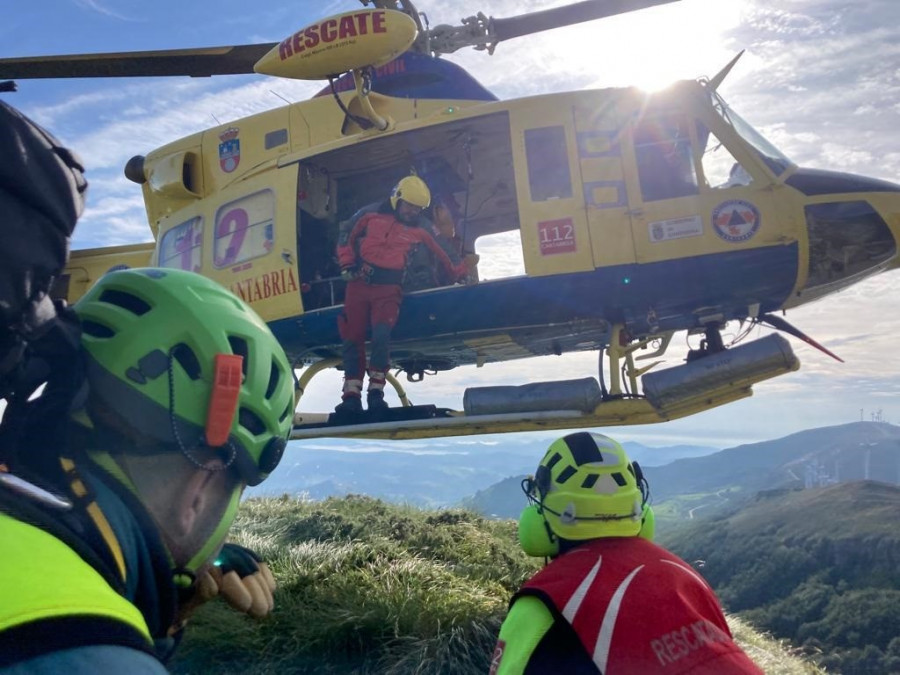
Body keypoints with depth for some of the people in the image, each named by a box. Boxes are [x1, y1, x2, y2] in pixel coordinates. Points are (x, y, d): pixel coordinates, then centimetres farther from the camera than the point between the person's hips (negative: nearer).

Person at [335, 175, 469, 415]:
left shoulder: (419, 233, 14)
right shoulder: (371, 219, 14)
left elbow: (443, 261, 19)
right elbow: (347, 241, 17)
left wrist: (460, 272, 11)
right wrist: (347, 266, 5)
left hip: (388, 289, -1)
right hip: (359, 284, 2)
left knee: (381, 335, -23)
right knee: (353, 338, -2)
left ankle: (376, 392, -12)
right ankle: (351, 395, 2)